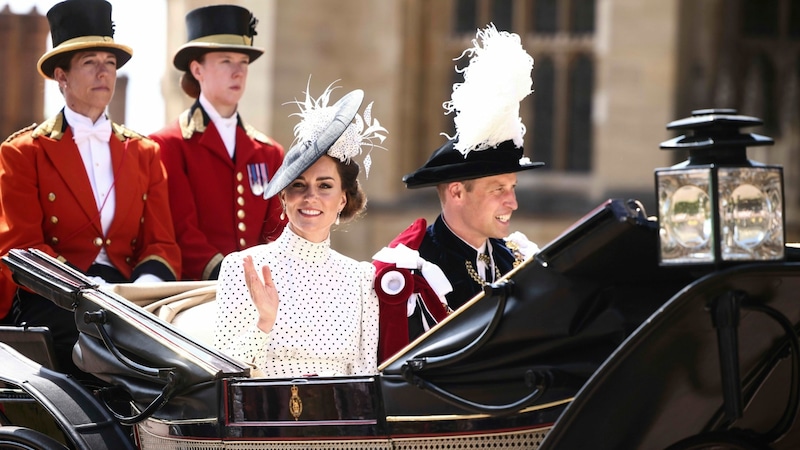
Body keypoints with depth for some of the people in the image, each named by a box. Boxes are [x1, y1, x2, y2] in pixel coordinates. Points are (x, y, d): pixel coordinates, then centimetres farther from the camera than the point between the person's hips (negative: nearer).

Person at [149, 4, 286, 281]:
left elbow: (278, 232, 12)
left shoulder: (268, 152, 19)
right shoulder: (168, 145, 4)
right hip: (197, 289, -4)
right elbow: (181, 229, -6)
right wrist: (222, 274, -20)